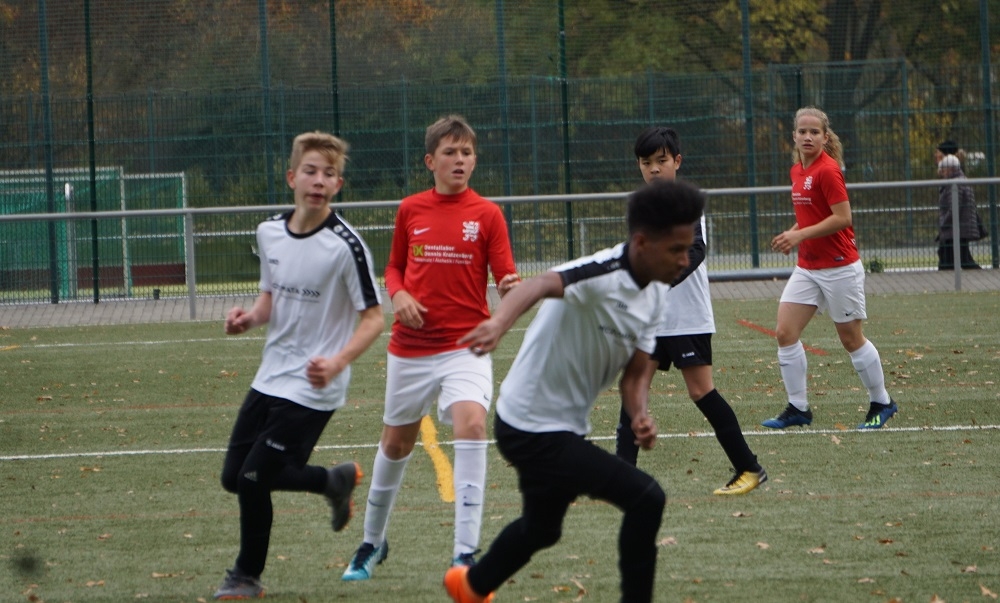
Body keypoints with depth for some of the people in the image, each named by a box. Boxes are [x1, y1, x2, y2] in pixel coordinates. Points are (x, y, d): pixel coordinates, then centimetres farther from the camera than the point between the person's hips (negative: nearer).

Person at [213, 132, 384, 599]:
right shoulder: (269, 232, 3)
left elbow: (373, 317, -15)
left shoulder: (346, 245, -17)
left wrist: (337, 362, -30)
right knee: (234, 476, 11)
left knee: (254, 478, -8)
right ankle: (335, 481, 33)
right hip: (270, 380, 7)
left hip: (312, 388, -7)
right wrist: (250, 318, -4)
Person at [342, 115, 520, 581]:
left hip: (465, 346, -3)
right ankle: (372, 542, 38)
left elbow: (505, 280, -6)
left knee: (472, 424, -26)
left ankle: (466, 552, -24)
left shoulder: (487, 215, -4)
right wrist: (399, 295, -5)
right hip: (411, 346, 3)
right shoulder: (411, 210, 3)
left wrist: (512, 288, -30)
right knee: (396, 441, 15)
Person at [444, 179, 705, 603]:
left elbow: (636, 372, 2)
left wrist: (640, 414, -21)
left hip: (566, 427, 10)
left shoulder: (655, 298, 0)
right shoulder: (602, 274, -28)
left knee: (542, 528, 31)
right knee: (645, 498, -19)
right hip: (533, 428, -10)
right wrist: (500, 322, -69)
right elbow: (541, 285, -48)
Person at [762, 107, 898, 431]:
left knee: (851, 338, 3)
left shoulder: (827, 170, -16)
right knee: (785, 333, -3)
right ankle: (798, 408, 4)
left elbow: (842, 217, -21)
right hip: (807, 268, 8)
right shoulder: (798, 171, 9)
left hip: (839, 267, -8)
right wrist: (792, 234, 3)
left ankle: (881, 403, 19)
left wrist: (800, 235, -21)